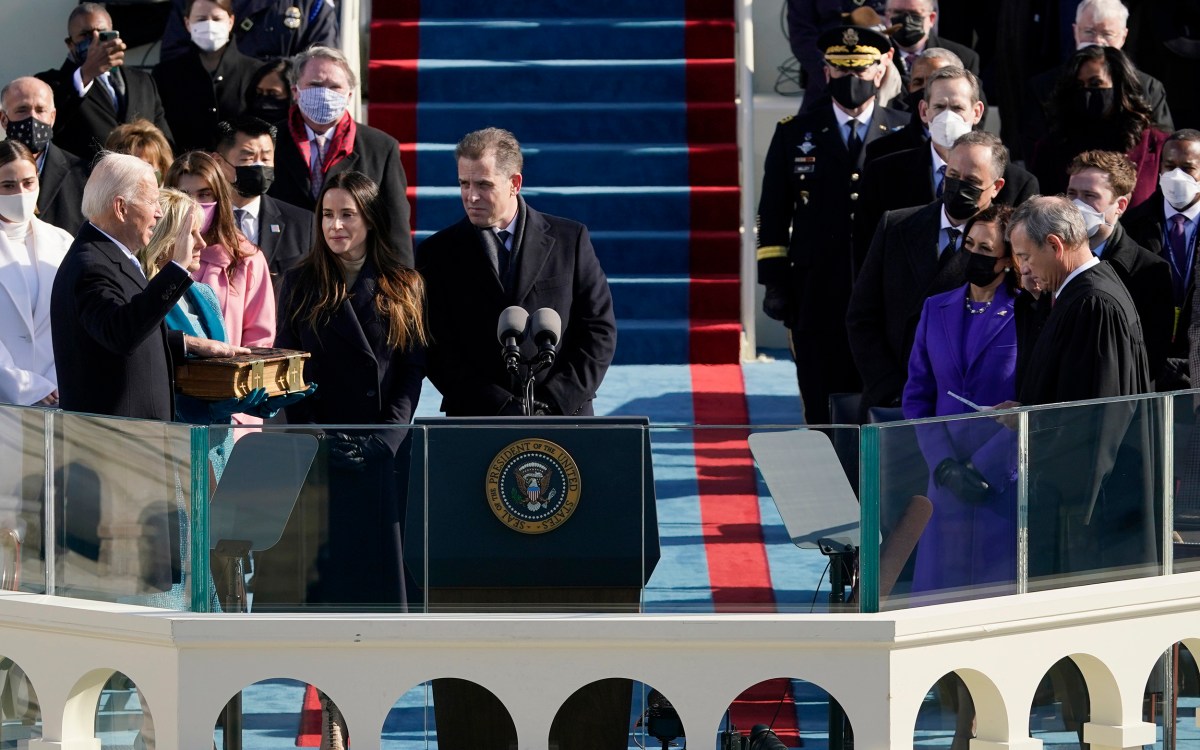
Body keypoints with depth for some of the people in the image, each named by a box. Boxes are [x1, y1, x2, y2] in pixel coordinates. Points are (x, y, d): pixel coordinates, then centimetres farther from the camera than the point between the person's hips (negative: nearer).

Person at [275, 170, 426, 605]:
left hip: (384, 454, 0)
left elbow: (413, 369, 3)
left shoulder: (404, 288, 7)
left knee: (380, 561, 0)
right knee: (323, 565, -3)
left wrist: (386, 439, -10)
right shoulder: (301, 284, 7)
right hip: (320, 454, 0)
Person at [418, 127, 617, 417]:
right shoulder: (438, 253, 5)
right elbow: (437, 350, 0)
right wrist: (504, 408, -10)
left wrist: (555, 402, -5)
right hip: (476, 421, 0)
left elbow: (599, 329, 6)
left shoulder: (570, 239, 6)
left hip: (565, 416, 0)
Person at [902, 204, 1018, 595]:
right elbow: (917, 398, 11)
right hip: (947, 483, 4)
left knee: (1000, 588, -4)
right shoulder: (936, 310, 11)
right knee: (939, 589, 2)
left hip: (1006, 485, -4)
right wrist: (944, 464, -4)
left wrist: (983, 469, -13)